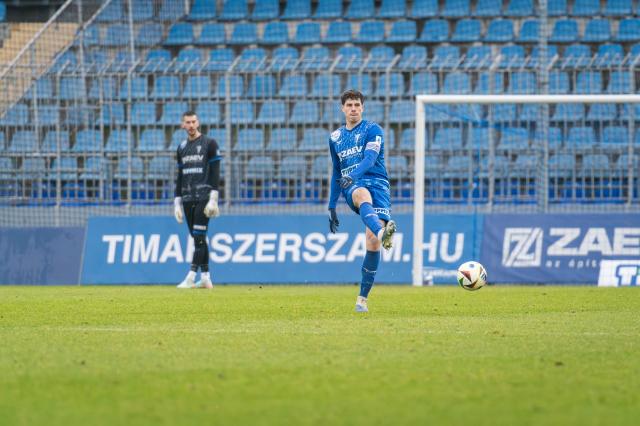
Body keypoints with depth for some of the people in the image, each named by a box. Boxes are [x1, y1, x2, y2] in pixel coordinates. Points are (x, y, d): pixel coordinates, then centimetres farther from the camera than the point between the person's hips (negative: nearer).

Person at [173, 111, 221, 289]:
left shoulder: (209, 144, -1)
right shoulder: (182, 148, 16)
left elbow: (215, 172, -7)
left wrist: (213, 199, -15)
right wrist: (177, 202, 13)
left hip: (203, 197, -6)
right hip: (187, 199, 6)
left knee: (199, 236, -12)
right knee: (197, 239, 6)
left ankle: (191, 277, -17)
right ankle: (205, 277, 9)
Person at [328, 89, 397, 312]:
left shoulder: (372, 129, 6)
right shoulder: (335, 137, 21)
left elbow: (370, 157, -12)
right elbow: (336, 173, 28)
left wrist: (353, 175, -31)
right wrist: (332, 207, 24)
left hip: (377, 183, -2)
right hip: (351, 187, 2)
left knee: (373, 243, -16)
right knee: (363, 195, -40)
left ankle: (362, 298, -4)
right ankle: (382, 231, -72)